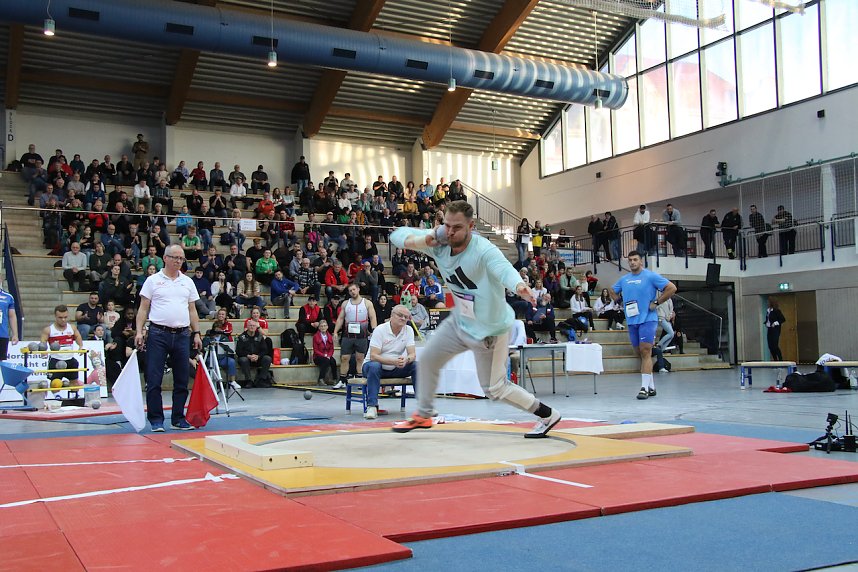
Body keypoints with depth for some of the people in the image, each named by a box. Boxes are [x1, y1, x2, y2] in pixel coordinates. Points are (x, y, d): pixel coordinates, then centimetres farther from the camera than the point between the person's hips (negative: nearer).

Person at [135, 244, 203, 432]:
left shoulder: (188, 282, 13)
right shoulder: (153, 280, 4)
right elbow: (143, 308, 2)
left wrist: (197, 333, 8)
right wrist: (139, 331, -8)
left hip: (182, 335, 4)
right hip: (158, 334, -3)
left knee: (182, 380, 6)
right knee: (154, 379, -3)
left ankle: (178, 419, 14)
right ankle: (156, 420, 5)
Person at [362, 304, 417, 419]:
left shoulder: (408, 330, -3)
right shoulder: (380, 330, -17)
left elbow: (412, 354, -10)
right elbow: (373, 356, -24)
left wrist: (406, 360, -35)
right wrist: (393, 361, -39)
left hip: (395, 370, 4)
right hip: (378, 367, -4)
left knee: (417, 366, -20)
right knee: (374, 366, -38)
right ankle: (372, 406, -37)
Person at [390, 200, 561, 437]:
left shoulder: (484, 250, -30)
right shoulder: (439, 242, -12)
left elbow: (504, 269, -51)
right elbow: (397, 235, -9)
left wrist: (519, 286, -73)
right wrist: (421, 241, -30)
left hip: (490, 330, -6)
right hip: (460, 321, 7)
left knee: (494, 388, 2)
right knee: (427, 360, 13)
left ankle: (548, 415, 21)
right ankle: (423, 415, 36)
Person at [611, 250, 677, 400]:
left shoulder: (650, 276, -6)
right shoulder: (624, 279, 12)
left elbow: (672, 288, -10)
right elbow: (613, 292, 29)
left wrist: (656, 302, -11)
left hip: (647, 319, -6)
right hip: (631, 321, 6)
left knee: (646, 352, -12)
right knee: (641, 353, 10)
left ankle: (645, 387, -13)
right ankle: (651, 387, 19)